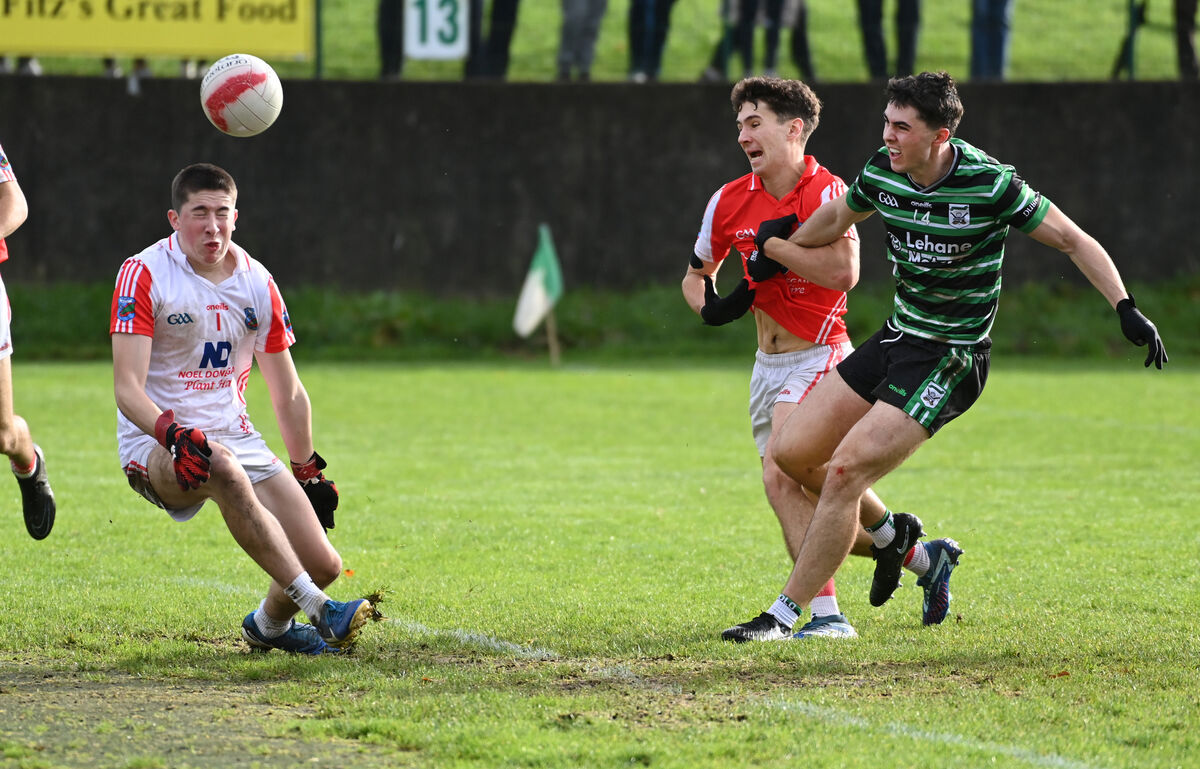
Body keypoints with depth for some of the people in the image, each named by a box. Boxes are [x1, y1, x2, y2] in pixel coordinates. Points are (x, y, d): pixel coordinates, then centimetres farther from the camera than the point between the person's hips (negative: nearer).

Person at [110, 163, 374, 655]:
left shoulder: (257, 283, 5)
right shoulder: (144, 274, -9)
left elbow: (287, 394, 16)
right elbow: (127, 387, -17)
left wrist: (309, 474, 16)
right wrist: (175, 435, -34)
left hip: (235, 437, 5)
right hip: (156, 443, -5)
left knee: (323, 564, -10)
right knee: (222, 466, -41)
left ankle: (269, 623, 25)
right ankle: (317, 610, -41)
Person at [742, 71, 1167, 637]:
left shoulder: (989, 184, -20)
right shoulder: (881, 172, -3)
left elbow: (1074, 240, -12)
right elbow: (837, 218, 20)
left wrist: (1126, 308, -22)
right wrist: (770, 251, 27)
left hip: (951, 359, -7)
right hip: (897, 337, 7)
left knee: (844, 472, -17)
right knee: (793, 453, 4)